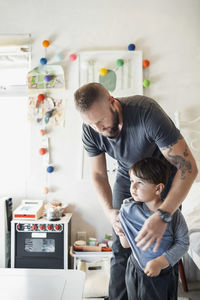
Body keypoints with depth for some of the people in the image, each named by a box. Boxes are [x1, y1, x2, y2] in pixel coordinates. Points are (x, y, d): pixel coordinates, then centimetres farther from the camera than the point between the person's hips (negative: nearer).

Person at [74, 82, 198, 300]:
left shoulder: (146, 112, -37)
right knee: (121, 248, 2)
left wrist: (162, 216, -46)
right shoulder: (90, 131, -21)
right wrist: (109, 211, -23)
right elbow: (98, 174, -7)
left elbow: (188, 167, -37)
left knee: (163, 244, 0)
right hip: (127, 177, 3)